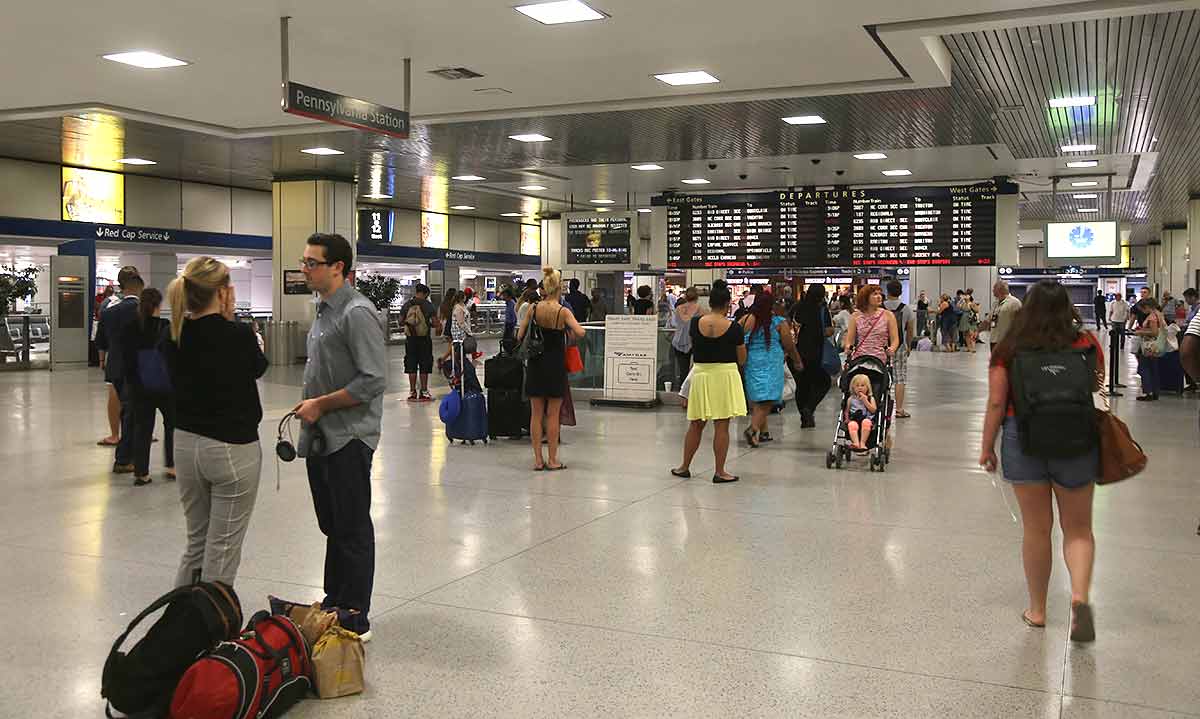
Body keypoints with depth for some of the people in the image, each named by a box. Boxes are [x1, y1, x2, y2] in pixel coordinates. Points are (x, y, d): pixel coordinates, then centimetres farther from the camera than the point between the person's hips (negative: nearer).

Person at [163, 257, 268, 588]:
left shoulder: (175, 336, 0)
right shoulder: (238, 335, -17)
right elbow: (258, 367, 3)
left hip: (186, 445, 6)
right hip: (232, 448, -6)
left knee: (196, 544, 18)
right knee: (221, 552, 2)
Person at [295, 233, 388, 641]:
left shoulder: (357, 313, -16)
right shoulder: (323, 310, 13)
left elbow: (373, 381, -22)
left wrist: (321, 404, -16)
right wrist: (309, 405, 10)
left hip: (348, 439, -9)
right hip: (320, 438, 9)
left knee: (352, 530, 0)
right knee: (331, 526, 18)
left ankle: (355, 620, 9)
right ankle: (333, 604, 31)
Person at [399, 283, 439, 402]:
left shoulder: (406, 305, -2)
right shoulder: (429, 305, -9)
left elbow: (401, 320, 8)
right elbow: (435, 323, -9)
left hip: (410, 339, 2)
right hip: (424, 339, -2)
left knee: (411, 366, 9)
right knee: (424, 366, 6)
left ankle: (412, 392, 11)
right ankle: (423, 392, 9)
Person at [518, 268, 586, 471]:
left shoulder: (533, 308, -2)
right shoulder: (563, 312, -11)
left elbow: (520, 336, 0)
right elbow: (580, 333, -23)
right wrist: (569, 331, -2)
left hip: (535, 365, 3)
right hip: (555, 366, -3)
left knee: (536, 414, 9)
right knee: (552, 415, 5)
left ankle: (538, 459, 11)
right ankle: (552, 460, 10)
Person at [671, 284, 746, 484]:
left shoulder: (696, 322, -4)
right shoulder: (733, 327, -10)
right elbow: (742, 359, -1)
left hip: (701, 374, 3)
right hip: (725, 375, -2)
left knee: (696, 424, 14)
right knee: (722, 426, 3)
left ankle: (685, 467, 22)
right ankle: (719, 472, 8)